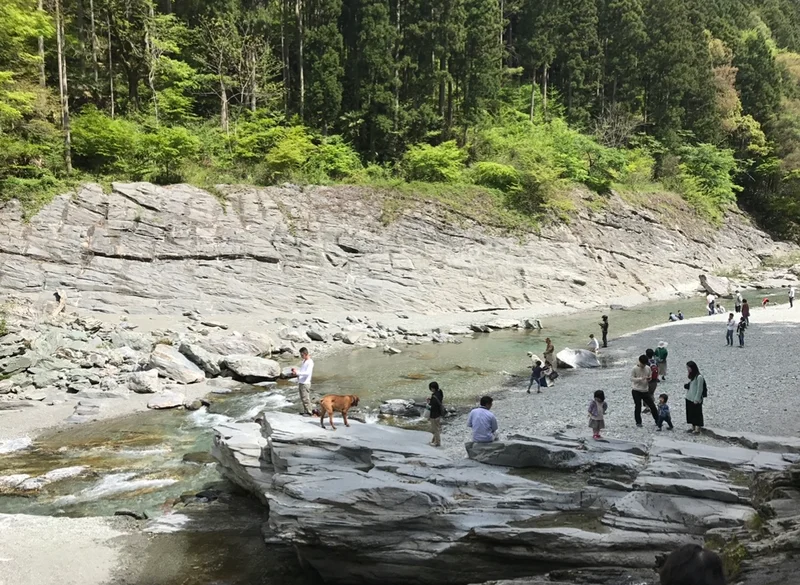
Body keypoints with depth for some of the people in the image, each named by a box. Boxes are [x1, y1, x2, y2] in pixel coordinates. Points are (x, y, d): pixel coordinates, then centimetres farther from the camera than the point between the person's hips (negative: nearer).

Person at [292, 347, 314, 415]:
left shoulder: (310, 362, -12)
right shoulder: (303, 361, 16)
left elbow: (307, 373, -22)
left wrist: (297, 372, -26)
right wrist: (296, 370, 6)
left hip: (305, 383, -9)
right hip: (300, 382, 9)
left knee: (306, 398, -7)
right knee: (302, 398, 12)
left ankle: (308, 412, -2)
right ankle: (305, 411, 19)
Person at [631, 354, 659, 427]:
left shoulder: (648, 368, 4)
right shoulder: (635, 368, -9)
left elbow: (650, 377, 13)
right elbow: (632, 378, -9)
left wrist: (649, 379, -12)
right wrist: (641, 378, -23)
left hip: (645, 391, 4)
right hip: (636, 391, -4)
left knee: (652, 406, 4)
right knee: (638, 407, 2)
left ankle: (658, 421, 17)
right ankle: (638, 422, 17)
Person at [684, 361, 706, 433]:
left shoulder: (699, 377, -18)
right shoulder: (691, 376, 10)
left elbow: (700, 389, -17)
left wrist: (696, 399, -17)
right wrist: (686, 385, 1)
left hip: (696, 400, -9)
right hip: (689, 398, 9)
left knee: (697, 414, 2)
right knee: (690, 413, 14)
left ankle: (698, 429, 10)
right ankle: (693, 427, 24)